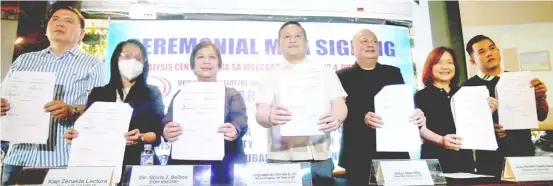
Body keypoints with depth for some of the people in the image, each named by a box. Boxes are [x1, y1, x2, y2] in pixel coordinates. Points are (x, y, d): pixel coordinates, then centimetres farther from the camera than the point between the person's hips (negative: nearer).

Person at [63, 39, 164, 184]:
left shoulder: (152, 93, 6)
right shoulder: (98, 93, 11)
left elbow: (158, 133, -2)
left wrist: (141, 138, -20)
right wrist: (75, 136, -13)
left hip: (138, 162, -1)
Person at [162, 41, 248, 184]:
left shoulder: (232, 95, 9)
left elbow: (240, 120, -8)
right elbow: (168, 123, -1)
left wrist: (235, 130, -32)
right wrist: (167, 132, -26)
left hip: (224, 167, -1)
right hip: (185, 164, 1)